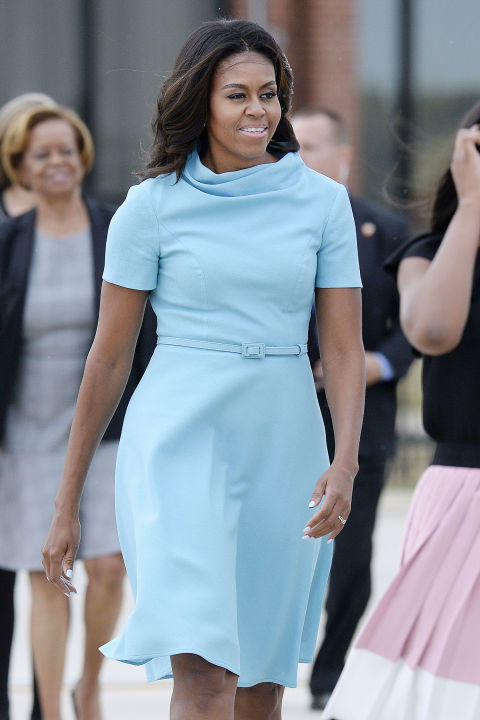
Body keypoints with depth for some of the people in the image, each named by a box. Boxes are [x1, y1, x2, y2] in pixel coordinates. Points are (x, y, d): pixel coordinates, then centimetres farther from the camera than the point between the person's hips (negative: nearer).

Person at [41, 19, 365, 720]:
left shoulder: (323, 201, 6)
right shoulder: (153, 205, 0)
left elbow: (344, 347, 3)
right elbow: (108, 359, 4)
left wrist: (345, 462, -15)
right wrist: (67, 507, 5)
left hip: (285, 445, 3)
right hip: (180, 434, -3)